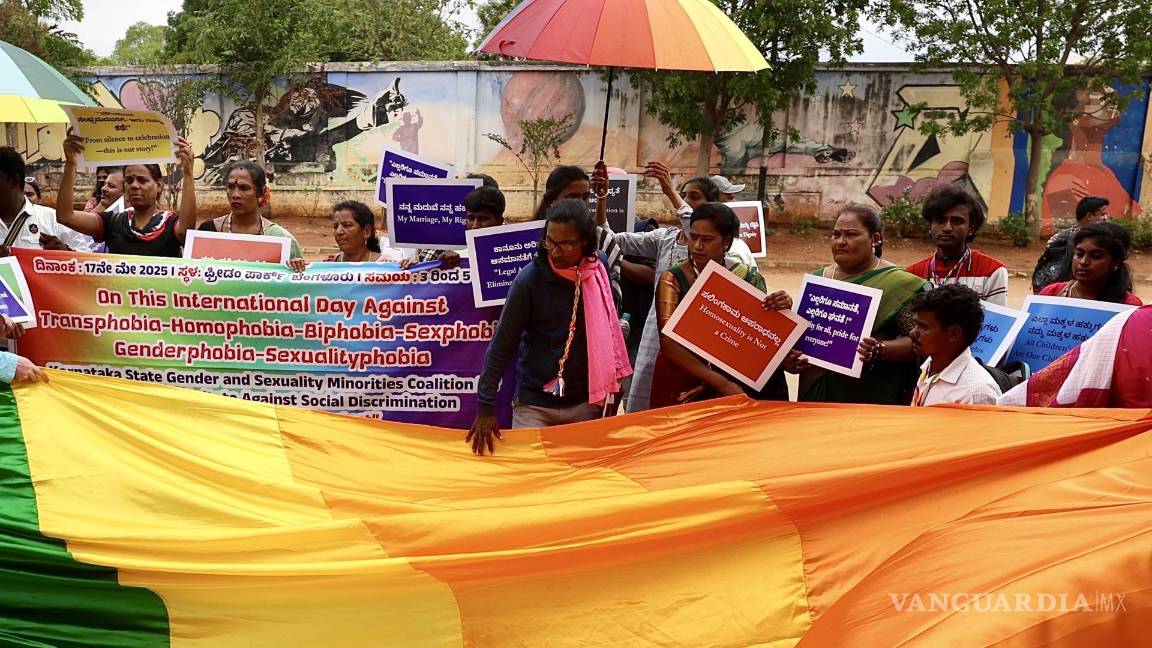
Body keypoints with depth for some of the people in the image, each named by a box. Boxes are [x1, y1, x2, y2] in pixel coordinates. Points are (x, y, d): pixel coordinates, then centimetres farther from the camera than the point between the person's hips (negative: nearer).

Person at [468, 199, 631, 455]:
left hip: (586, 401, 4)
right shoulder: (530, 279, -15)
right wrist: (485, 406, -13)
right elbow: (501, 346, -12)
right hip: (536, 404, -3)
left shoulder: (599, 267, -3)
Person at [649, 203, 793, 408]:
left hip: (734, 379, 2)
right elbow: (669, 344, -15)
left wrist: (781, 309, -19)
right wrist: (720, 383, -23)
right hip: (680, 386, -2)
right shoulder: (673, 280, -8)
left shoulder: (747, 276, -1)